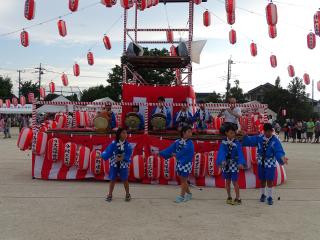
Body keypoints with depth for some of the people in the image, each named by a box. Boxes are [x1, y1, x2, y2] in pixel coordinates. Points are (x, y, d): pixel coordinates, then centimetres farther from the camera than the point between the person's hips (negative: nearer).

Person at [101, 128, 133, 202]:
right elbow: (108, 151, -13)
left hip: (123, 165, 0)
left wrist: (122, 158, -31)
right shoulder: (114, 143, -9)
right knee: (112, 179, 8)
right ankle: (110, 195, 22)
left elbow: (128, 155, -14)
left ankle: (127, 194, 26)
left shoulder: (127, 145, -9)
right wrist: (103, 154, -32)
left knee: (125, 180, 8)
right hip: (114, 164, 0)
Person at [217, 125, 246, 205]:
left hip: (234, 164, -2)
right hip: (226, 163, 2)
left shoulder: (237, 143, -9)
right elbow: (221, 152, -17)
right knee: (227, 181, 12)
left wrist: (241, 163, -35)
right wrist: (222, 161, -34)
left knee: (234, 182, -2)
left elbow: (240, 153, -19)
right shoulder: (223, 143, -5)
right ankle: (229, 197, 27)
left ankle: (238, 198, 9)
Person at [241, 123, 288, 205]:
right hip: (261, 163, 4)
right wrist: (244, 136, -13)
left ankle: (269, 197, 21)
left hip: (270, 164, -4)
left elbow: (279, 151, -32)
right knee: (262, 180, 15)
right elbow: (250, 140, 2)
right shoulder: (259, 138, -6)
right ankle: (263, 195, 35)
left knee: (269, 181, 3)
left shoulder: (275, 141, -19)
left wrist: (282, 157, -51)